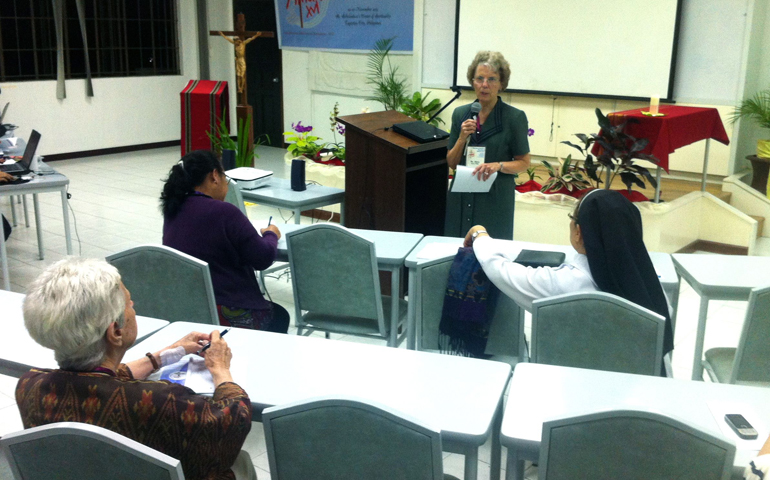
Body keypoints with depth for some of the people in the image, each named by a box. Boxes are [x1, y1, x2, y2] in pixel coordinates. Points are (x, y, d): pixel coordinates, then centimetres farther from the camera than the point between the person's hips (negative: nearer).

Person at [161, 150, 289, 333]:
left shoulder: (173, 209, 1)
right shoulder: (224, 212, -21)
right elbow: (263, 258, -15)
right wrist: (271, 235, 5)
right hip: (224, 315, -7)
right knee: (279, 316, 24)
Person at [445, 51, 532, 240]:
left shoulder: (515, 117, -7)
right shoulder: (460, 114, 4)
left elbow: (524, 163, -2)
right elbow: (452, 163, 6)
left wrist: (498, 165, -20)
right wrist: (462, 138, -11)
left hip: (496, 198, -3)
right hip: (461, 197, 3)